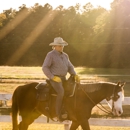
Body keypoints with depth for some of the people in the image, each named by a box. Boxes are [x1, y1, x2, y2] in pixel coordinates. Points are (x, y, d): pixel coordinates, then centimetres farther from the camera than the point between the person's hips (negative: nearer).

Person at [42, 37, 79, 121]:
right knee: (61, 92, -30)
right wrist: (53, 77, -18)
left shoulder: (65, 55, 15)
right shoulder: (50, 55, -6)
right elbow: (45, 68, -9)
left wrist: (75, 75, 0)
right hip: (54, 79, -7)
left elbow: (70, 67, 19)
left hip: (63, 78, 8)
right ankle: (58, 114, -25)